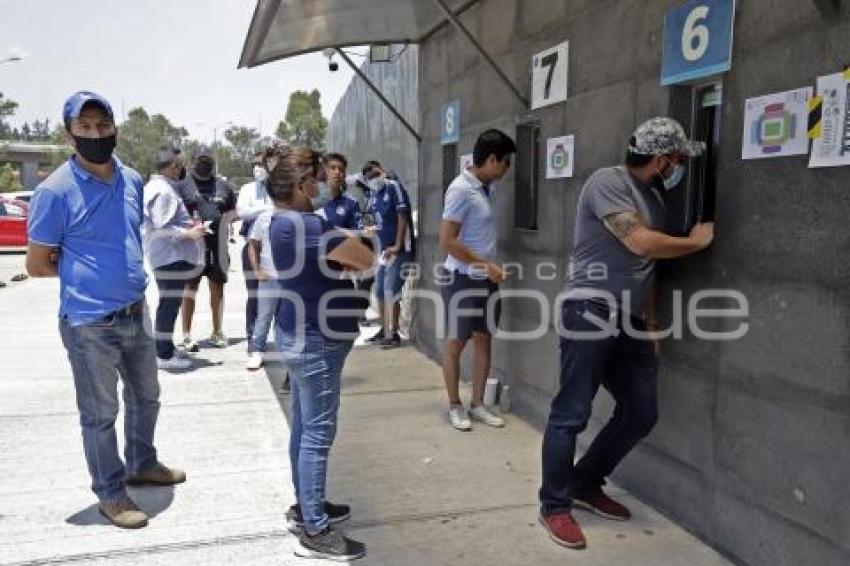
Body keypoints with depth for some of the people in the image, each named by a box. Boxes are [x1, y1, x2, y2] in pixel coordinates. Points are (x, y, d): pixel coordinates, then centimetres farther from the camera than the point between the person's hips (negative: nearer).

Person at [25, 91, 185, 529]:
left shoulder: (132, 180, 4)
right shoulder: (56, 191, -16)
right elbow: (37, 264, -9)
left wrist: (124, 269, 6)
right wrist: (86, 270, -2)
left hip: (136, 313, 7)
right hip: (89, 323, -7)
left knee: (146, 397, 21)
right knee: (100, 413, 8)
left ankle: (142, 464, 43)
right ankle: (110, 494, 25)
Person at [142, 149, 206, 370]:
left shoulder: (154, 187, 15)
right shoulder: (163, 191, -18)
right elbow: (162, 227, -23)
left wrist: (188, 225, 17)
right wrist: (188, 234, -19)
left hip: (164, 255, 11)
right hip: (171, 256, -11)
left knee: (168, 303, 18)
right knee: (170, 304, -4)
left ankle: (165, 348, 28)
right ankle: (164, 355, 3)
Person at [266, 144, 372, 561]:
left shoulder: (283, 222, 10)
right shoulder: (308, 226, -23)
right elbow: (366, 261, -18)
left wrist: (339, 245, -7)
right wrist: (346, 240, 1)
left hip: (299, 336, 10)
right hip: (316, 341, -10)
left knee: (304, 427, 18)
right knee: (318, 434, -2)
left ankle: (305, 507, 32)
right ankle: (314, 531, 8)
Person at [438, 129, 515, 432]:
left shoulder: (487, 187, 6)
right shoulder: (461, 189, -18)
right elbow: (447, 241, -21)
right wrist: (486, 264, -17)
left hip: (487, 279, 8)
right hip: (462, 279, -8)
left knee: (483, 339, 11)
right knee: (455, 342, 5)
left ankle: (478, 404, 22)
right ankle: (455, 405, 18)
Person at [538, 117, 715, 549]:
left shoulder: (653, 198, 17)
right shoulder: (607, 181, -9)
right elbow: (640, 243, -19)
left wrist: (649, 325, 17)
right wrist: (695, 243, -3)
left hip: (629, 321, 9)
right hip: (591, 313, -9)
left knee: (641, 414, 11)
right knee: (572, 414, -3)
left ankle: (586, 485, 27)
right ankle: (555, 505, 12)